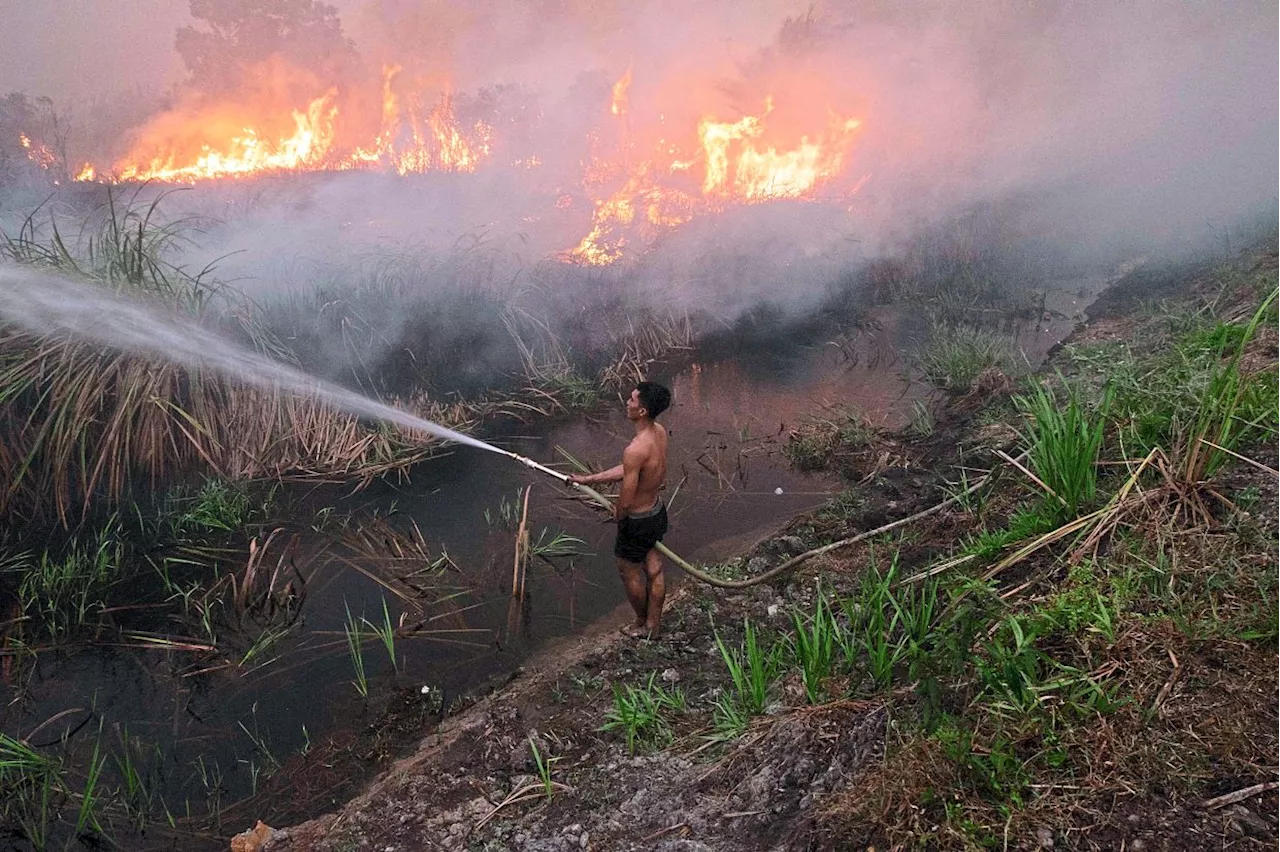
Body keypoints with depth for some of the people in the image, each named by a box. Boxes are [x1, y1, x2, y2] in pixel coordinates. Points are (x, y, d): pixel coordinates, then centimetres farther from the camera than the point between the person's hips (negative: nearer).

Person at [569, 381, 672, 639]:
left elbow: (625, 502, -29)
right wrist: (589, 479, 8)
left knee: (629, 572, 18)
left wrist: (617, 514, -5)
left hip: (638, 522, -8)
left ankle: (642, 623, 40)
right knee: (654, 571, 23)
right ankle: (653, 625, 41)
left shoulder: (635, 450, -36)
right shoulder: (660, 432, -8)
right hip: (658, 512, 8)